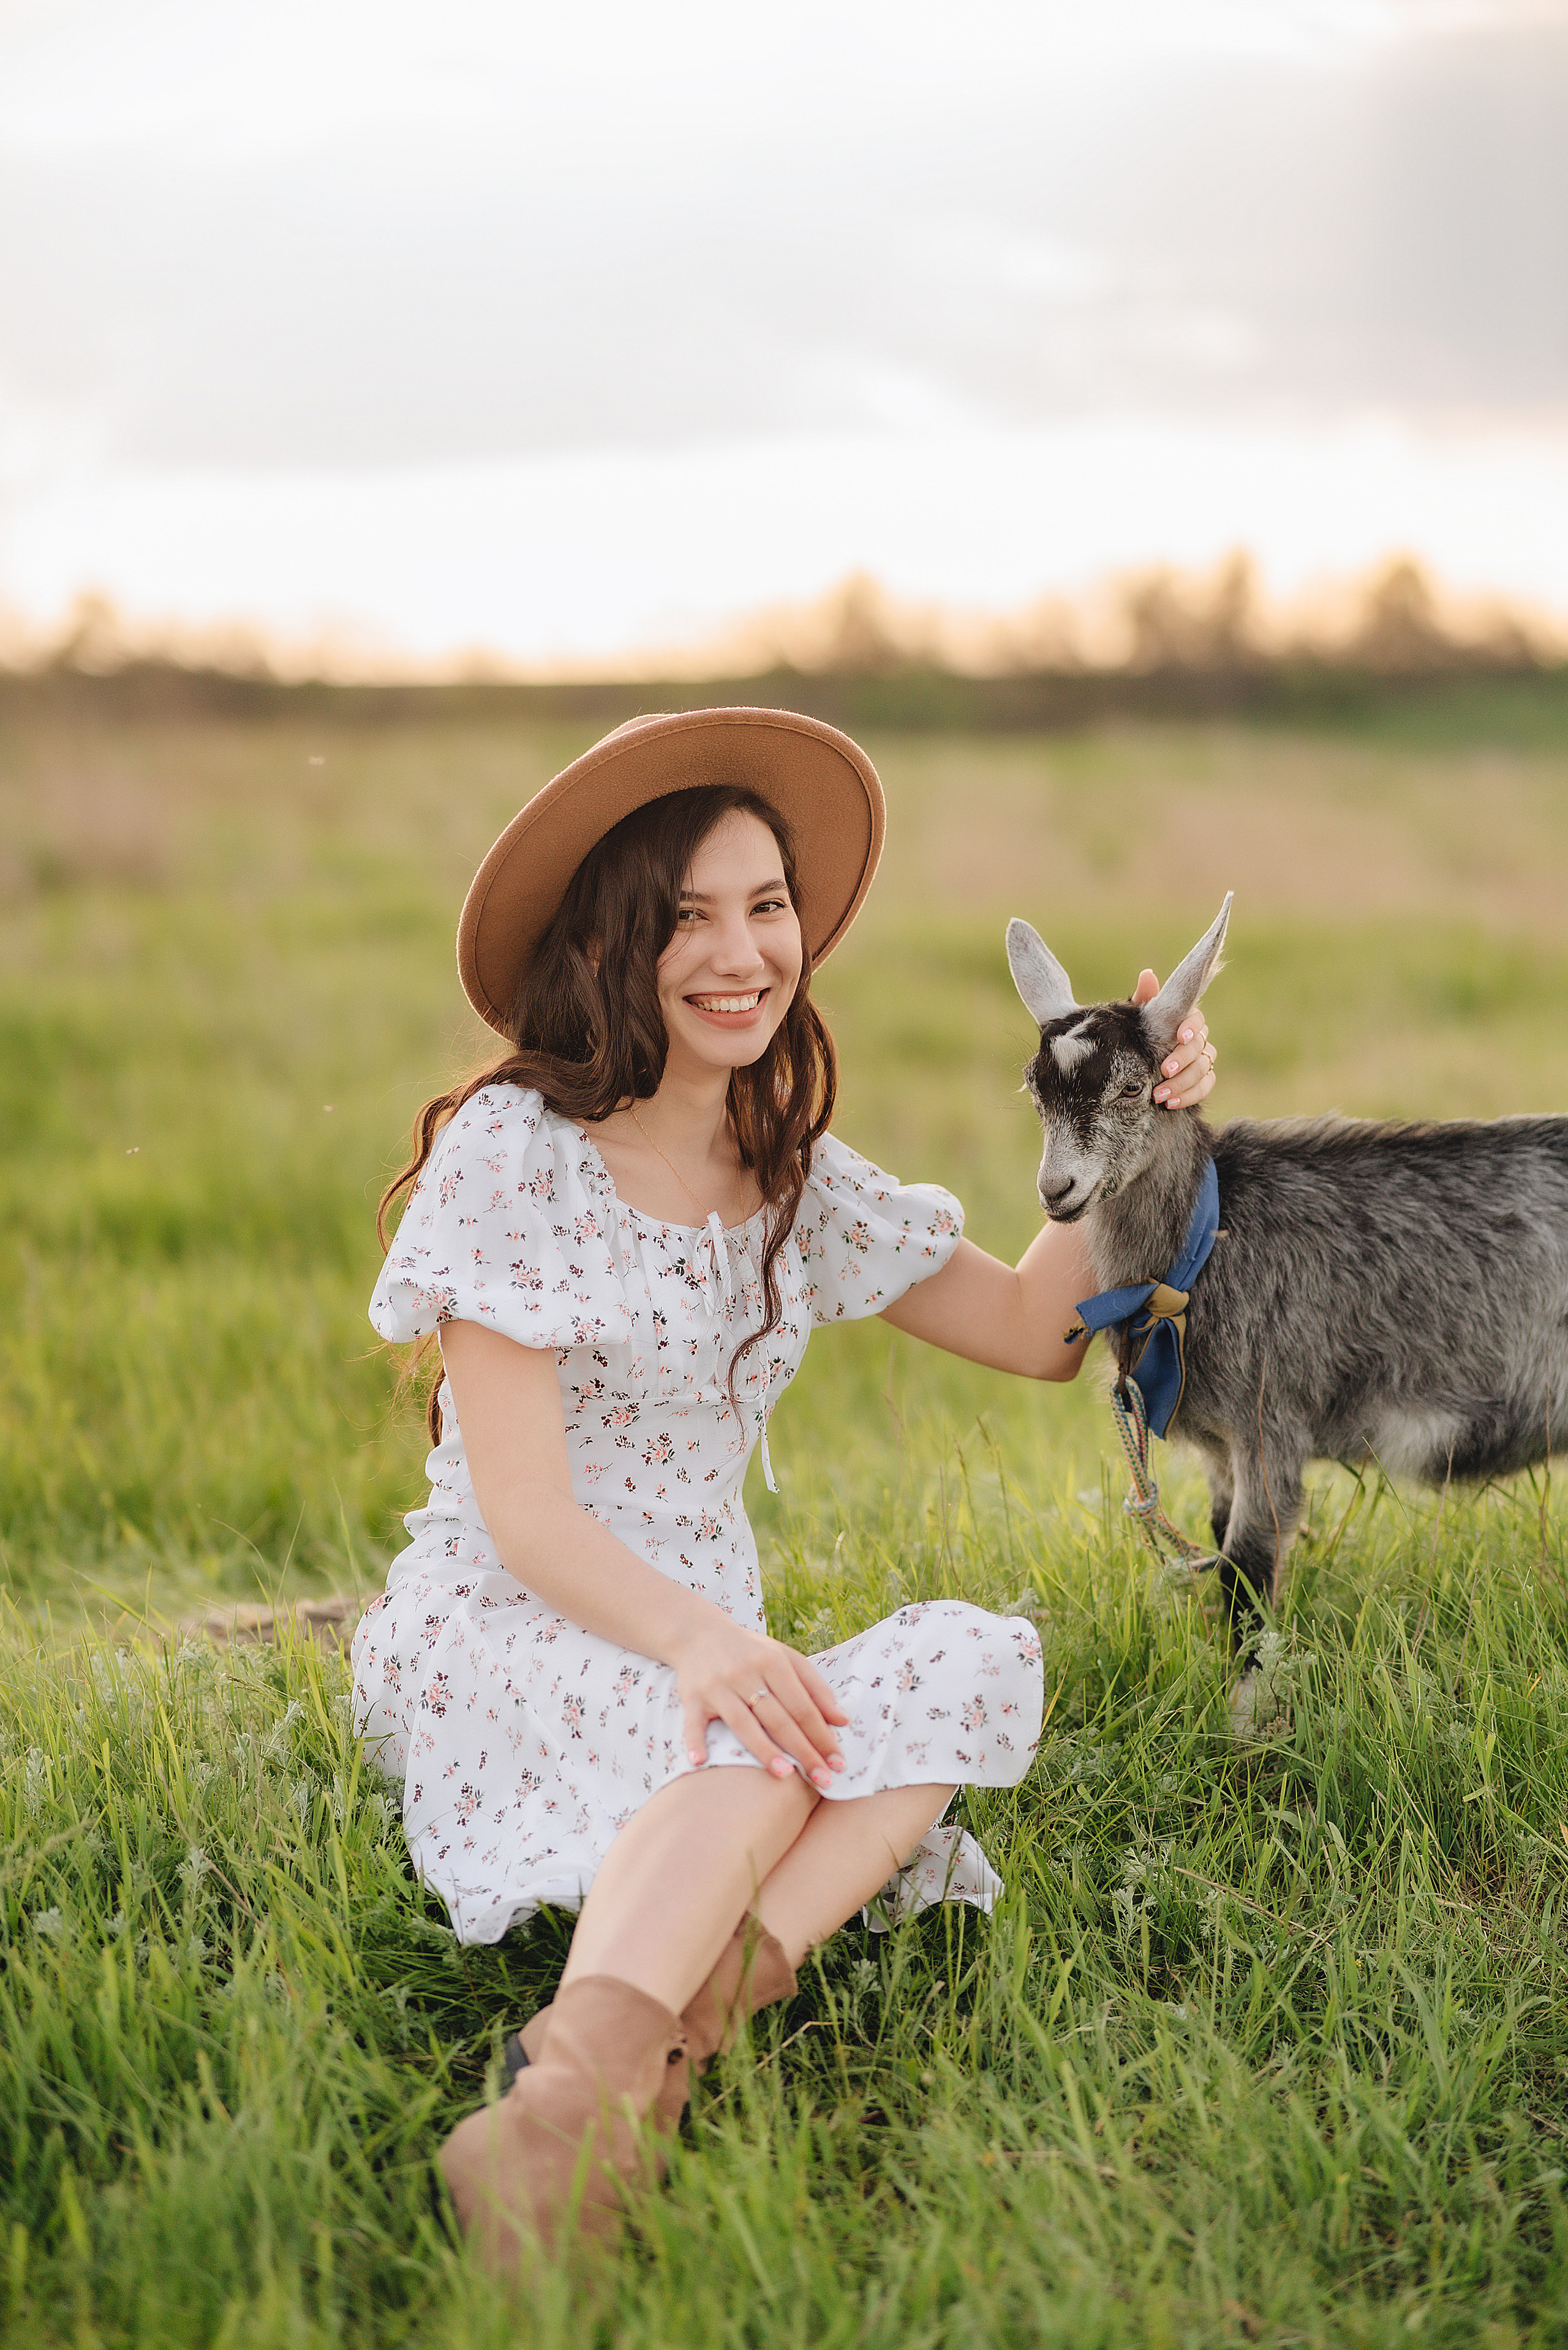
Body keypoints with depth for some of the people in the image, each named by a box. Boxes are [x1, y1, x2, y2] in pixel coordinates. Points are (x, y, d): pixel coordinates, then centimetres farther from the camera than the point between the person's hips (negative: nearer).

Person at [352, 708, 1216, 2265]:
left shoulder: (796, 1181, 11)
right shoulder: (511, 1149, -8)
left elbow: (1034, 1329, 18)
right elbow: (522, 1511, -14)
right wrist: (694, 1642, -33)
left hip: (706, 1640, 6)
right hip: (496, 1642, -6)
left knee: (979, 1660, -24)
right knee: (761, 1740, -36)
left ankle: (687, 2006, -41)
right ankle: (570, 2105, -56)